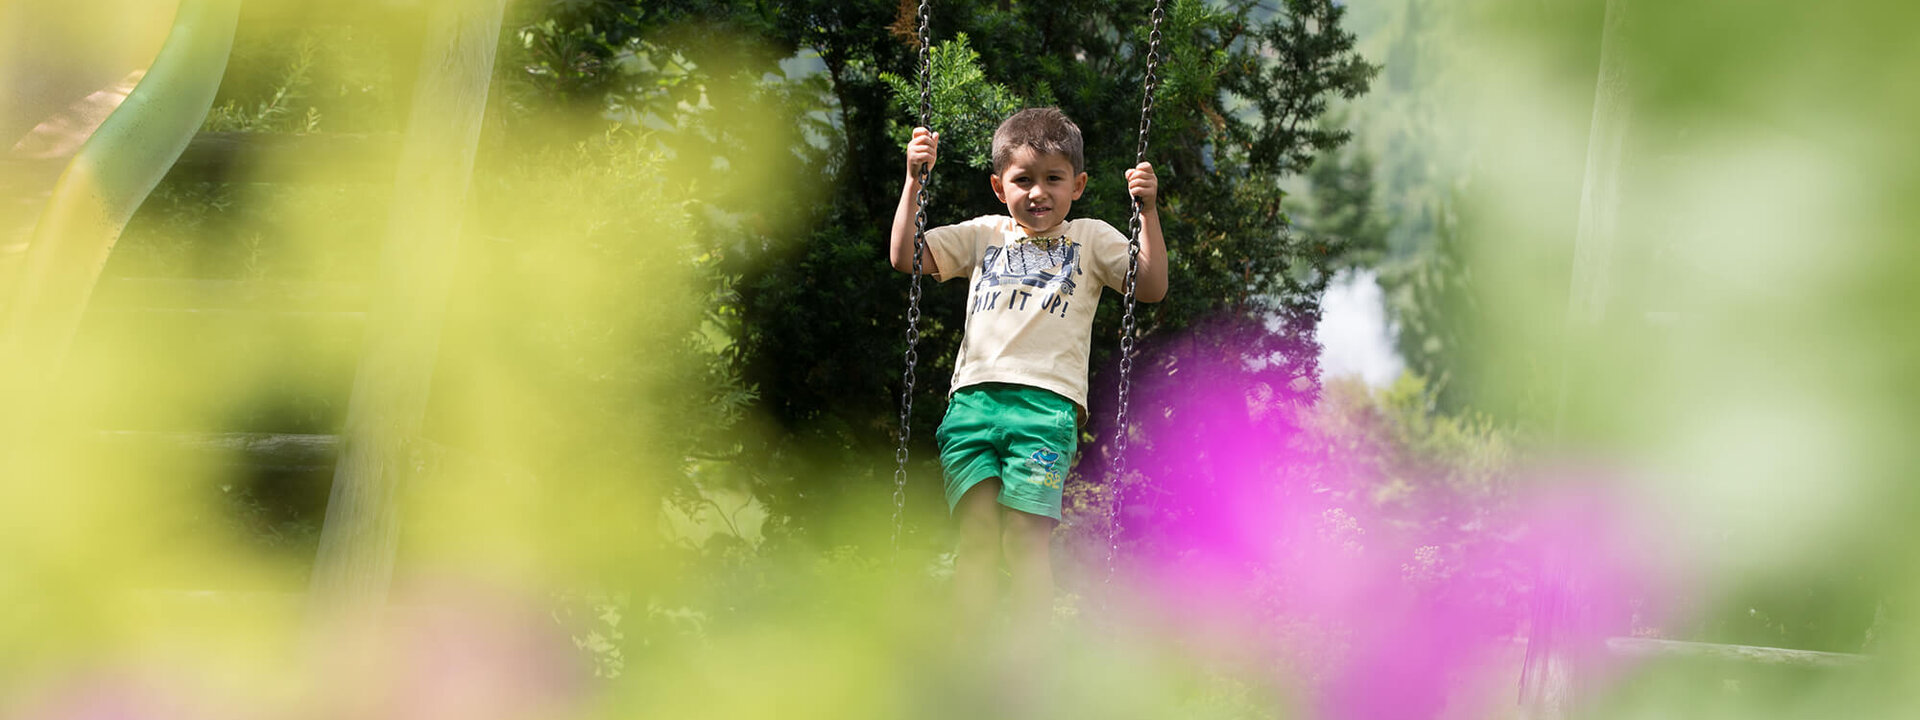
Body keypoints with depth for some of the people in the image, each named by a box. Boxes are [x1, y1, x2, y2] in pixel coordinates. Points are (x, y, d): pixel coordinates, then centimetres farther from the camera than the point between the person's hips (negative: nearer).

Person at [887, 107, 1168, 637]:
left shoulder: (1090, 239, 19)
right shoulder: (984, 235, 24)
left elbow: (1151, 288, 10)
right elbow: (906, 257, 17)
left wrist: (1147, 211, 1)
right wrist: (914, 181, 9)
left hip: (1047, 400, -2)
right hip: (973, 397, 2)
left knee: (1026, 539, -12)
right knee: (977, 534, -8)